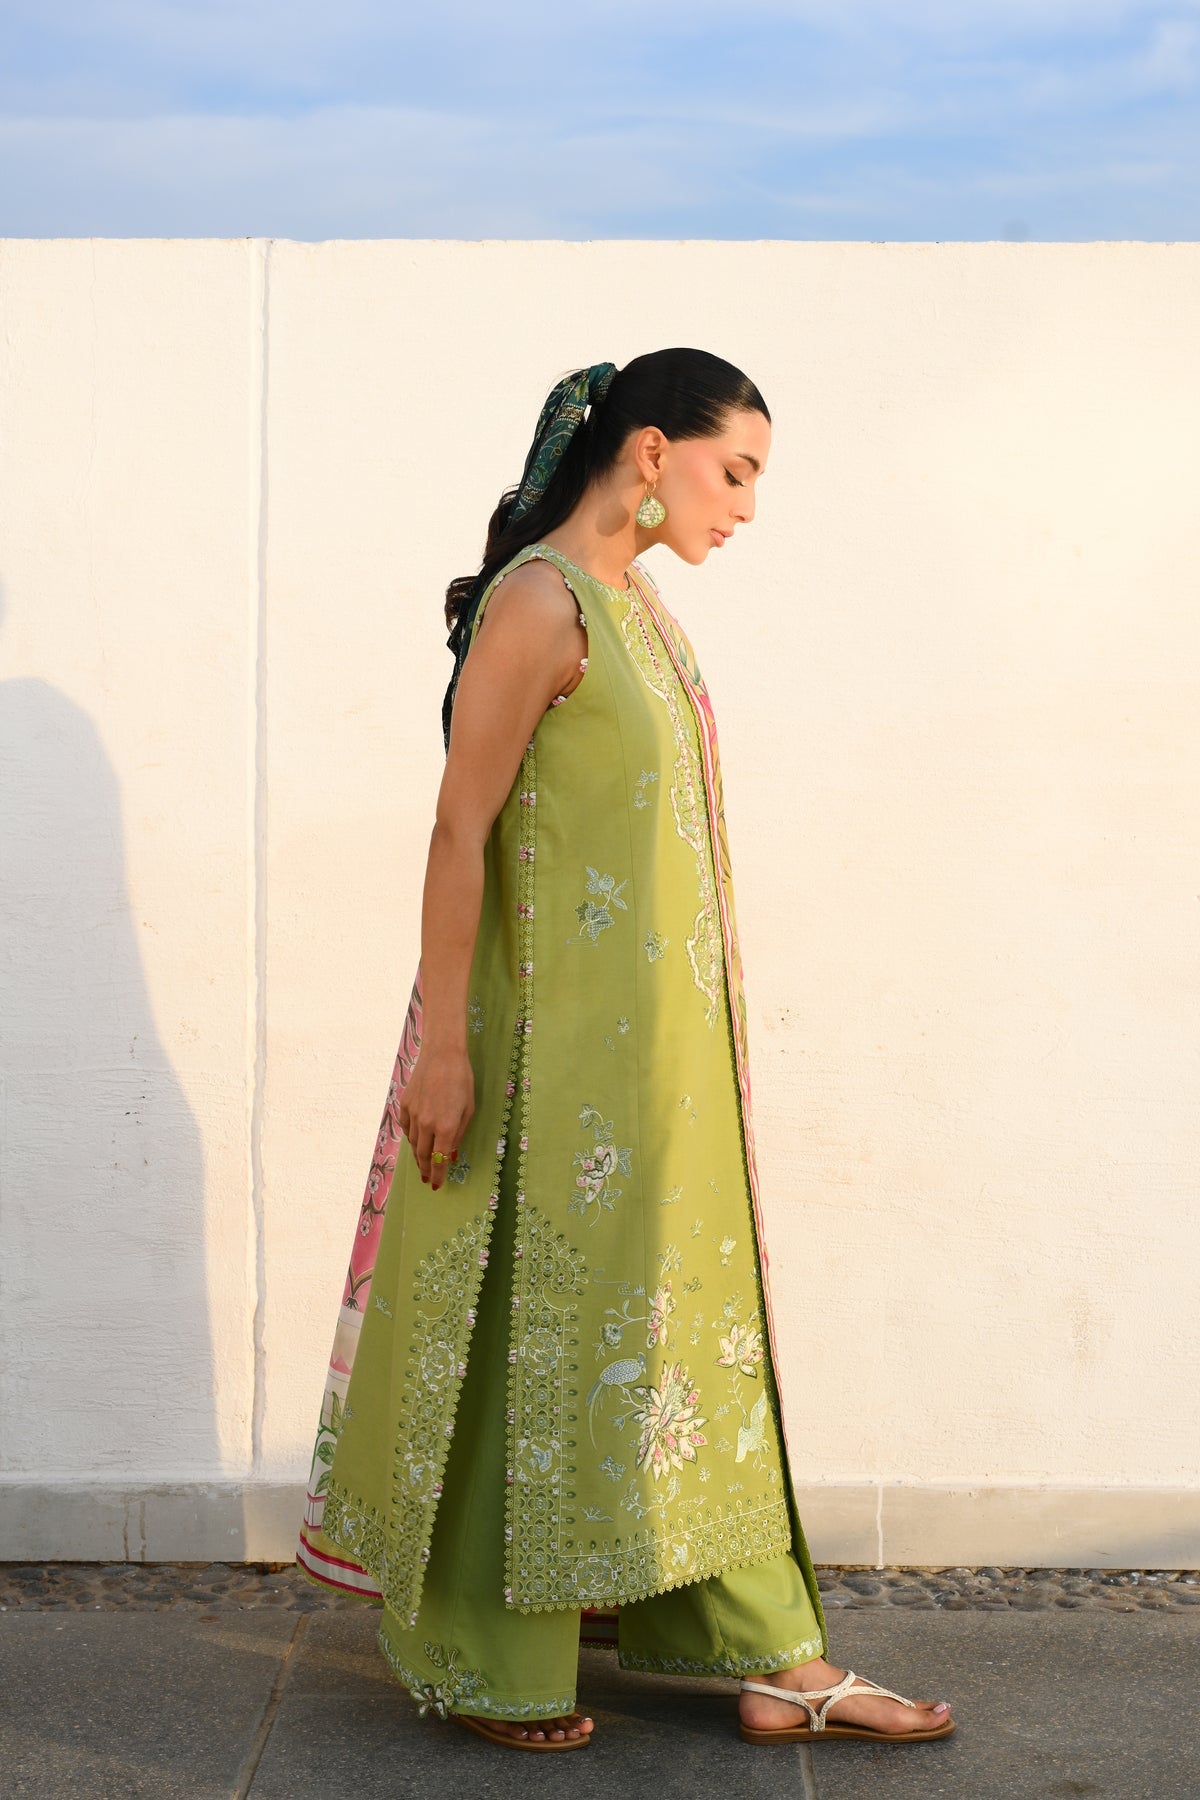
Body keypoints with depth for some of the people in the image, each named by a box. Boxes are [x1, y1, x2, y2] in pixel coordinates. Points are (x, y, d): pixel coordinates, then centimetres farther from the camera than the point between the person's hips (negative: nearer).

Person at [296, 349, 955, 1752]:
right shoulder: (537, 600, -14)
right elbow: (462, 824, -17)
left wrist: (687, 1038, 19)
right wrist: (442, 1041, -19)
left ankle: (776, 1662, 23)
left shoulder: (632, 602, 13)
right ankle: (490, 1664, 15)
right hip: (557, 1037, -9)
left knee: (688, 1315, 13)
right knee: (531, 1318, 1)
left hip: (656, 1034, 9)